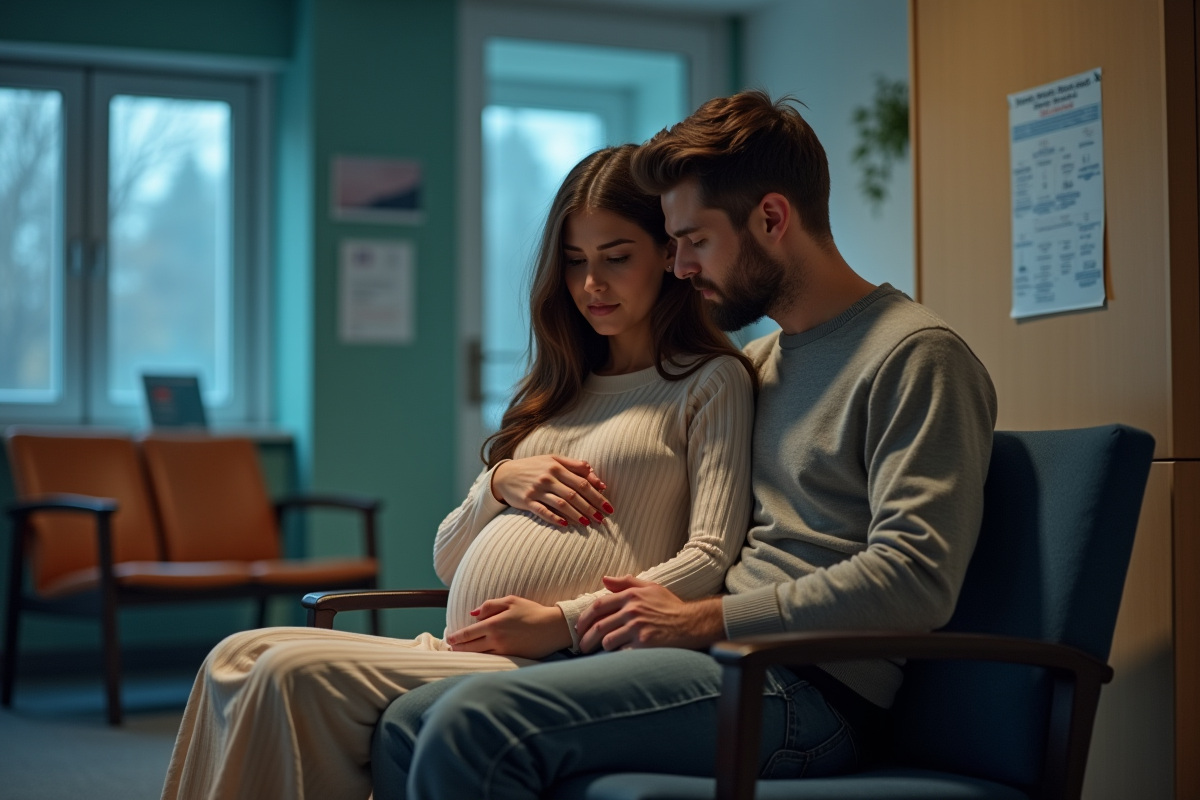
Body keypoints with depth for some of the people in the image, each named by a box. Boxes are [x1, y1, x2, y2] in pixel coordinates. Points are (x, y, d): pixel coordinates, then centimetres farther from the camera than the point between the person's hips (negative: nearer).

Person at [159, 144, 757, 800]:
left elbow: (710, 560, -9)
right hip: (458, 651, 7)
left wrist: (564, 621, -17)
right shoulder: (558, 391, 25)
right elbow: (447, 560, 23)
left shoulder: (713, 382, 5)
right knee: (238, 660, -14)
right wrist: (500, 483, 3)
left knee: (297, 674, -25)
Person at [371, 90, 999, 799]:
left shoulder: (917, 355, -7)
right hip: (725, 656, 9)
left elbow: (915, 580, -18)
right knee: (408, 726, -4)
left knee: (474, 723, -25)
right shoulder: (756, 361, 21)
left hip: (806, 691, -8)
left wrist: (703, 620, -14)